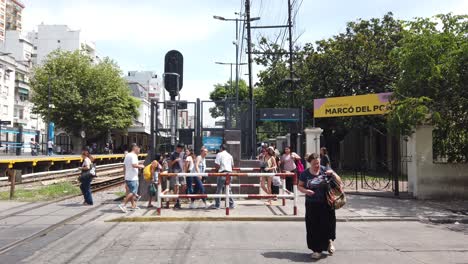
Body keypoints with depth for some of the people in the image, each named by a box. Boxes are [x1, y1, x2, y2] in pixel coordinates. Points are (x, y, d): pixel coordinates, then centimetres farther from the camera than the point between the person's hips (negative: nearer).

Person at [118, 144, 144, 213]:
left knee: (131, 192, 15)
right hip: (132, 178, -10)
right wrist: (141, 166, -11)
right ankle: (123, 205, -13)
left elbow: (124, 166, 20)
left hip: (127, 177, 10)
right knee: (132, 192, -8)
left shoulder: (127, 155, 16)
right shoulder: (134, 155, -13)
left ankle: (133, 206, 20)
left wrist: (125, 175, 26)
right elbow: (134, 165, -27)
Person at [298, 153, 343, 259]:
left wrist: (333, 174, -18)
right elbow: (299, 186, 8)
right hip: (312, 205, 1)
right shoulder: (305, 174, 0)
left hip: (326, 204, -1)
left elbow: (339, 182, 0)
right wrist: (305, 190, -13)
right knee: (314, 227, 5)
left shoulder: (325, 170, -2)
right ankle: (317, 249, 20)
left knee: (327, 224, -1)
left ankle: (329, 241, 32)